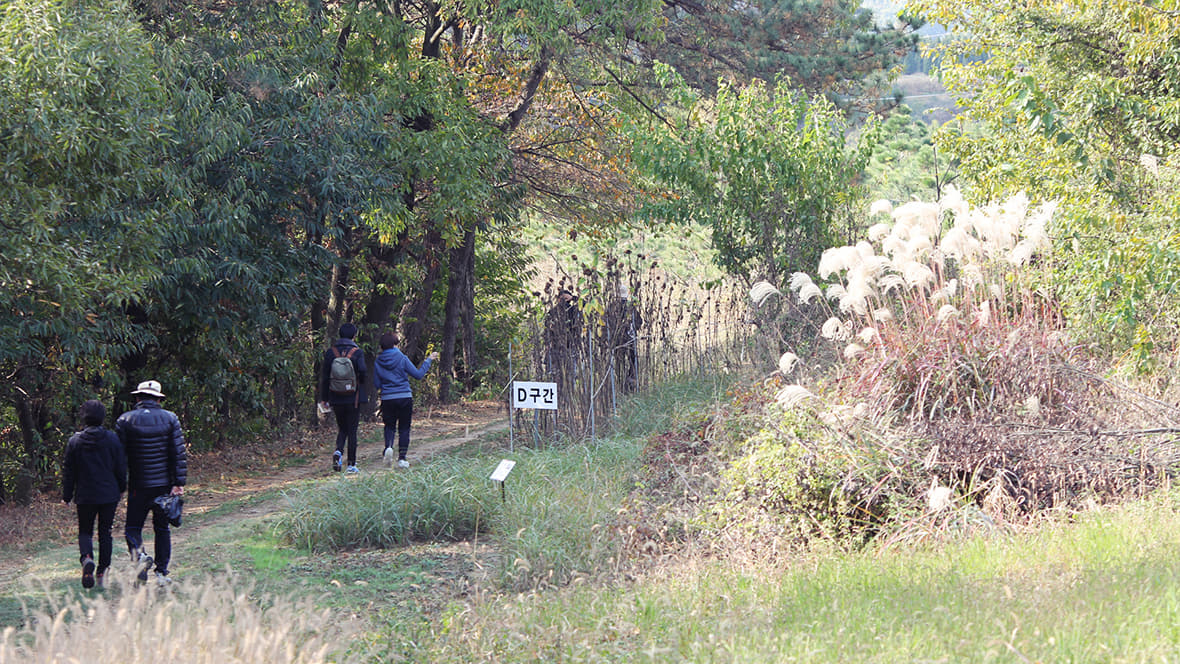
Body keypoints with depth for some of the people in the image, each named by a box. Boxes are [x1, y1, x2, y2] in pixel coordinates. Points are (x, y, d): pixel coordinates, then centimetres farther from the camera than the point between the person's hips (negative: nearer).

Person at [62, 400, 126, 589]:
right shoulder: (112, 439, -4)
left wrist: (67, 495, 9)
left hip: (85, 495, 0)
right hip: (109, 494, 1)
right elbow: (121, 467, 2)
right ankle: (102, 572, 9)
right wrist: (121, 488, 16)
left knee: (85, 531, 10)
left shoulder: (74, 441, -5)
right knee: (105, 533, 10)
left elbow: (68, 471, 0)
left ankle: (86, 558, -20)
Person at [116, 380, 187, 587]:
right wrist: (179, 483, -4)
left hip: (138, 485, -2)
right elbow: (179, 454, -4)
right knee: (162, 528, 12)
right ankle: (162, 573, 11)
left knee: (133, 527, 6)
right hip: (164, 484, 2)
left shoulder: (125, 420, -3)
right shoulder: (170, 419, 0)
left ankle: (139, 554, -23)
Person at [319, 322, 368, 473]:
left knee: (342, 428, 17)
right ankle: (351, 465, 4)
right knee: (352, 430, 4)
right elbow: (363, 371, -20)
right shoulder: (357, 352, -7)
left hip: (336, 398, 3)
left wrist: (324, 397, 8)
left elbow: (324, 376, 2)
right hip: (353, 398, -3)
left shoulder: (330, 352, 2)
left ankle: (338, 451, -10)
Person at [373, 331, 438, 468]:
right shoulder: (402, 359, -7)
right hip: (405, 398, -2)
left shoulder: (378, 362, 1)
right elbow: (418, 374, -4)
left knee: (389, 426, 14)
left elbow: (376, 385, 3)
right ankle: (402, 458, 2)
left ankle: (388, 446, -15)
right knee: (404, 428, 7)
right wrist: (428, 360, 7)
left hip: (387, 399, 2)